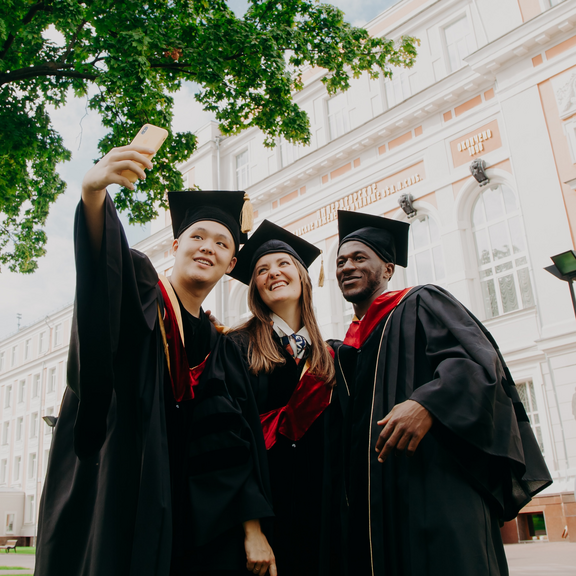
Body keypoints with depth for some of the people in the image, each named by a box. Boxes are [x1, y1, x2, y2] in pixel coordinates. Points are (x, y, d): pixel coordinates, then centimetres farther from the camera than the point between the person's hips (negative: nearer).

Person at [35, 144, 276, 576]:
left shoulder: (222, 348, 15)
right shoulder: (139, 294, 4)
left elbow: (242, 443, 10)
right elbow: (107, 259, -21)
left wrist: (254, 529, 2)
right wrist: (94, 191, -41)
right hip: (118, 510, -4)